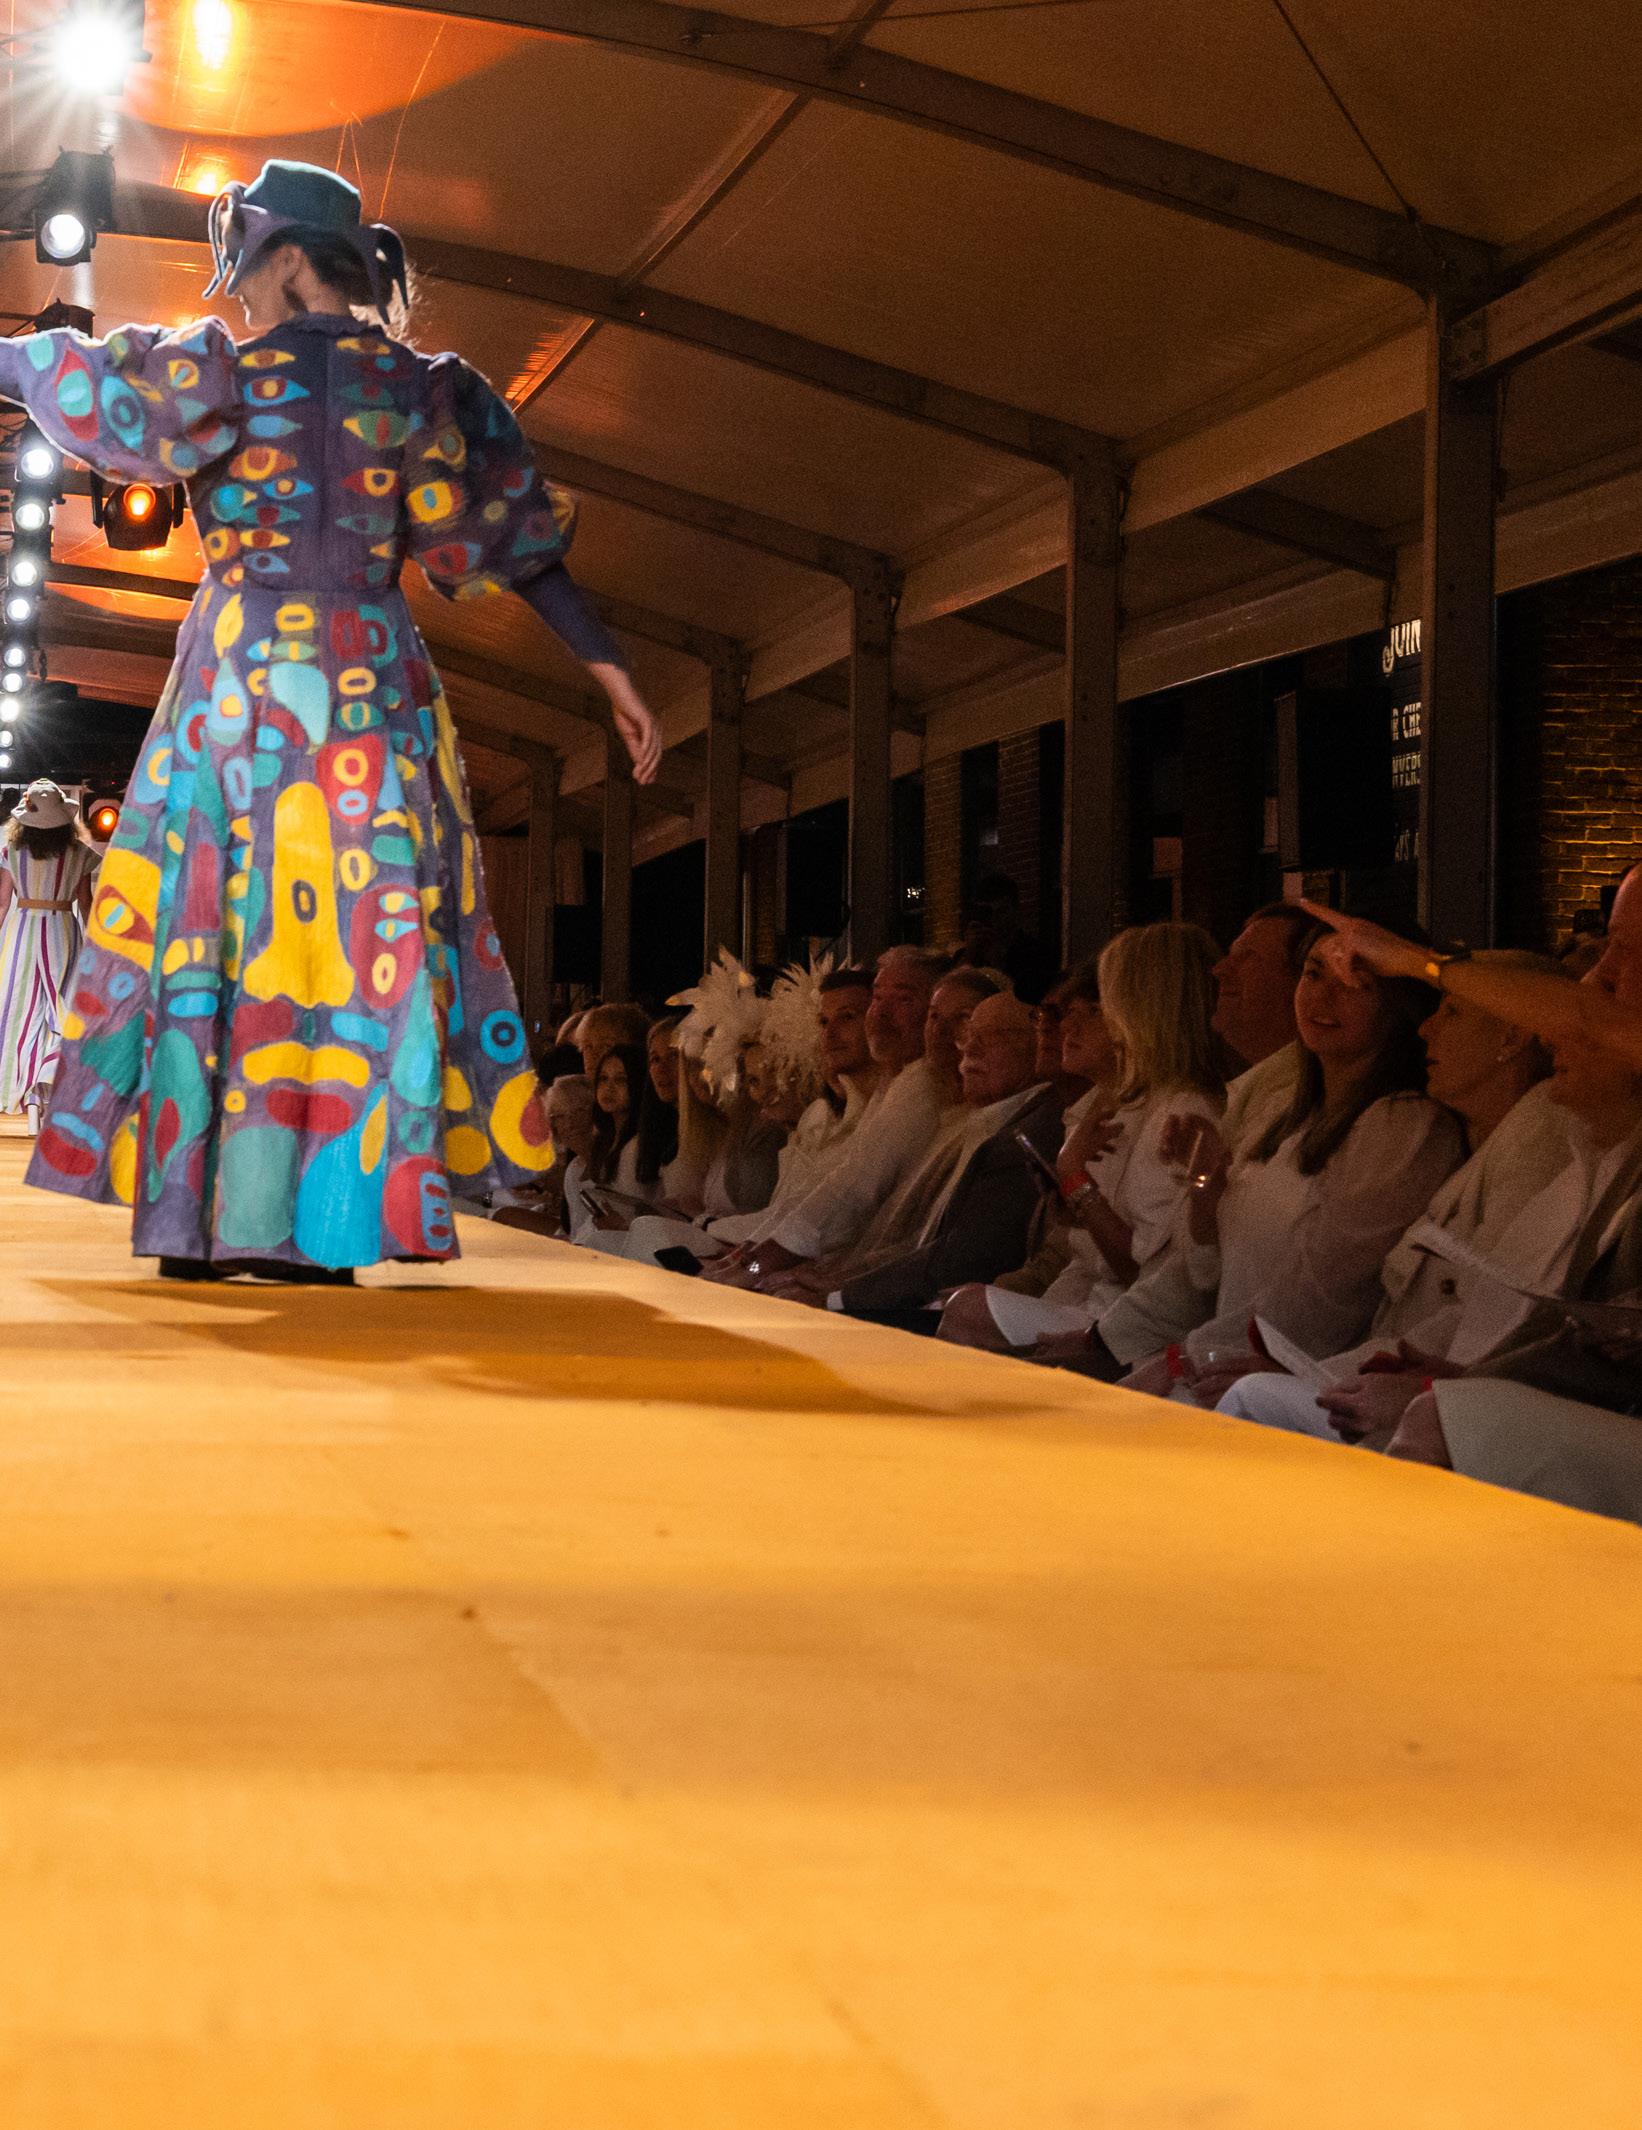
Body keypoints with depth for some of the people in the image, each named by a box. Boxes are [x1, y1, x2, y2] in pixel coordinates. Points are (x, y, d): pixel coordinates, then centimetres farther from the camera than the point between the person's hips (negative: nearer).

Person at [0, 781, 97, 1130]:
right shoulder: (78, 853, -5)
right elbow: (84, 902, 1)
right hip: (62, 929, 0)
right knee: (61, 1009, 6)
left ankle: (29, 1098, 5)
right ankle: (47, 1077, -12)